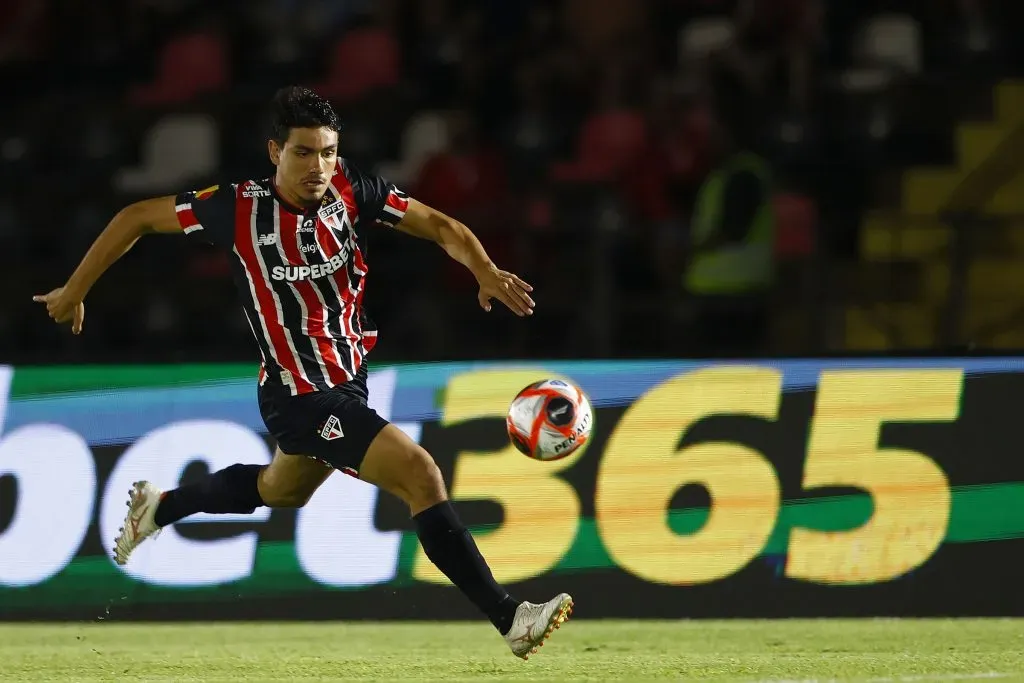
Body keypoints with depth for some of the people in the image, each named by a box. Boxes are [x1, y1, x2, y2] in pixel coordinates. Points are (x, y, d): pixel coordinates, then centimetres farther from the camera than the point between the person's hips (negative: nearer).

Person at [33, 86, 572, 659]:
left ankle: (159, 507, 56)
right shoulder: (239, 209, -18)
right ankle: (510, 619, -19)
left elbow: (439, 226, -7)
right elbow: (137, 218, -5)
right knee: (422, 475, -21)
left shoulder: (350, 191, -8)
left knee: (283, 490, 34)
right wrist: (75, 290, 2)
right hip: (303, 398, -7)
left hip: (349, 377, 7)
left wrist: (485, 270, -28)